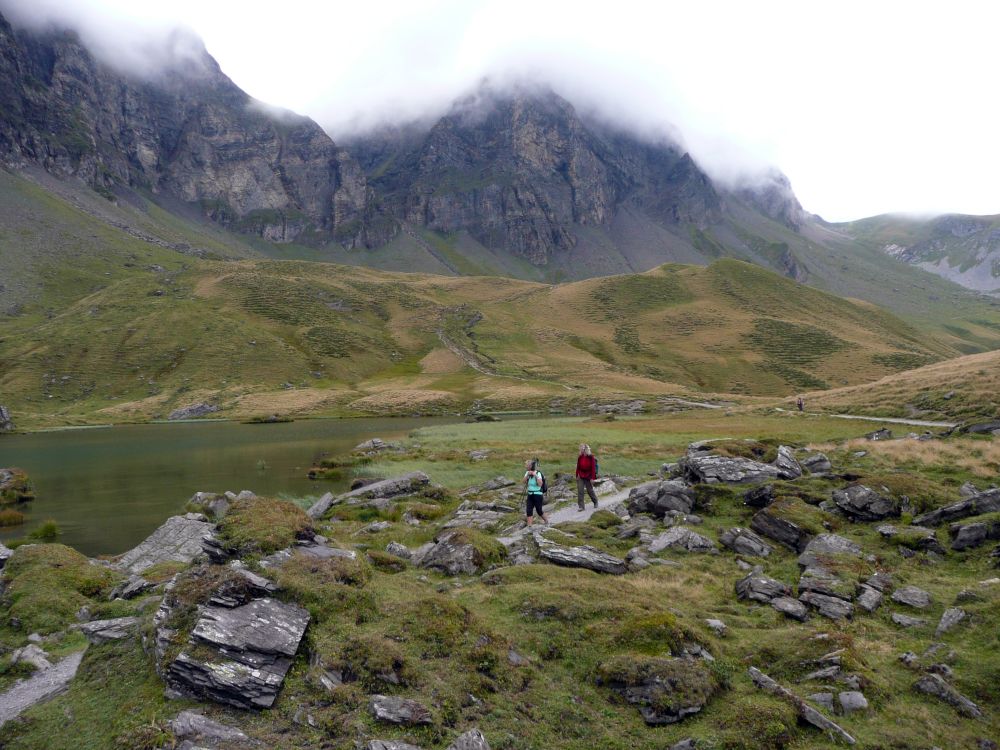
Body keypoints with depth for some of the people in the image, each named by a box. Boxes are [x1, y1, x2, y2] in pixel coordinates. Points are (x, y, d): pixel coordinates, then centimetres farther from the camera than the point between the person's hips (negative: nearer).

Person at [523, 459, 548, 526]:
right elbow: (524, 482, -7)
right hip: (530, 495, 5)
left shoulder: (538, 473, -12)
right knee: (529, 510, -4)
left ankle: (546, 520, 33)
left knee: (539, 510, 7)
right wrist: (527, 475, -19)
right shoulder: (527, 473, 4)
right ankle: (529, 525, -1)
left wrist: (535, 475, -28)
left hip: (537, 495, -5)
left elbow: (540, 484, -24)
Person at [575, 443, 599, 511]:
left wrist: (592, 478, -14)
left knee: (590, 491, 9)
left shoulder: (591, 457, -12)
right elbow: (578, 467, 6)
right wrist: (577, 476, 5)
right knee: (580, 491, -6)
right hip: (581, 477, 3)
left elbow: (593, 468, -12)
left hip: (588, 477, -3)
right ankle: (581, 506, -2)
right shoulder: (580, 457, -1)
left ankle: (595, 502, 35)